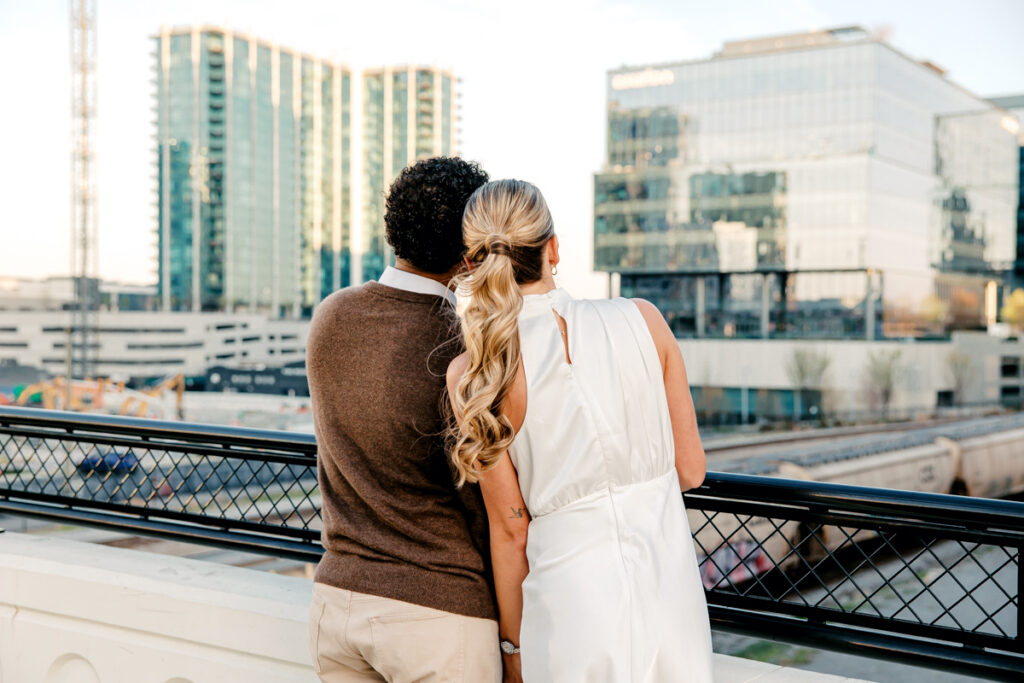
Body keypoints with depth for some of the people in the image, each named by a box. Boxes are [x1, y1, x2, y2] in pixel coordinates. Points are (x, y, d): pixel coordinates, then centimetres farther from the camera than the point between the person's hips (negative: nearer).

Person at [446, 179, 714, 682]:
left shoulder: (472, 376, -9)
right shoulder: (643, 320, -5)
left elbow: (511, 529, -4)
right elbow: (691, 470, 2)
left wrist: (511, 641, 10)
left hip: (572, 603, -1)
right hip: (669, 589, 2)